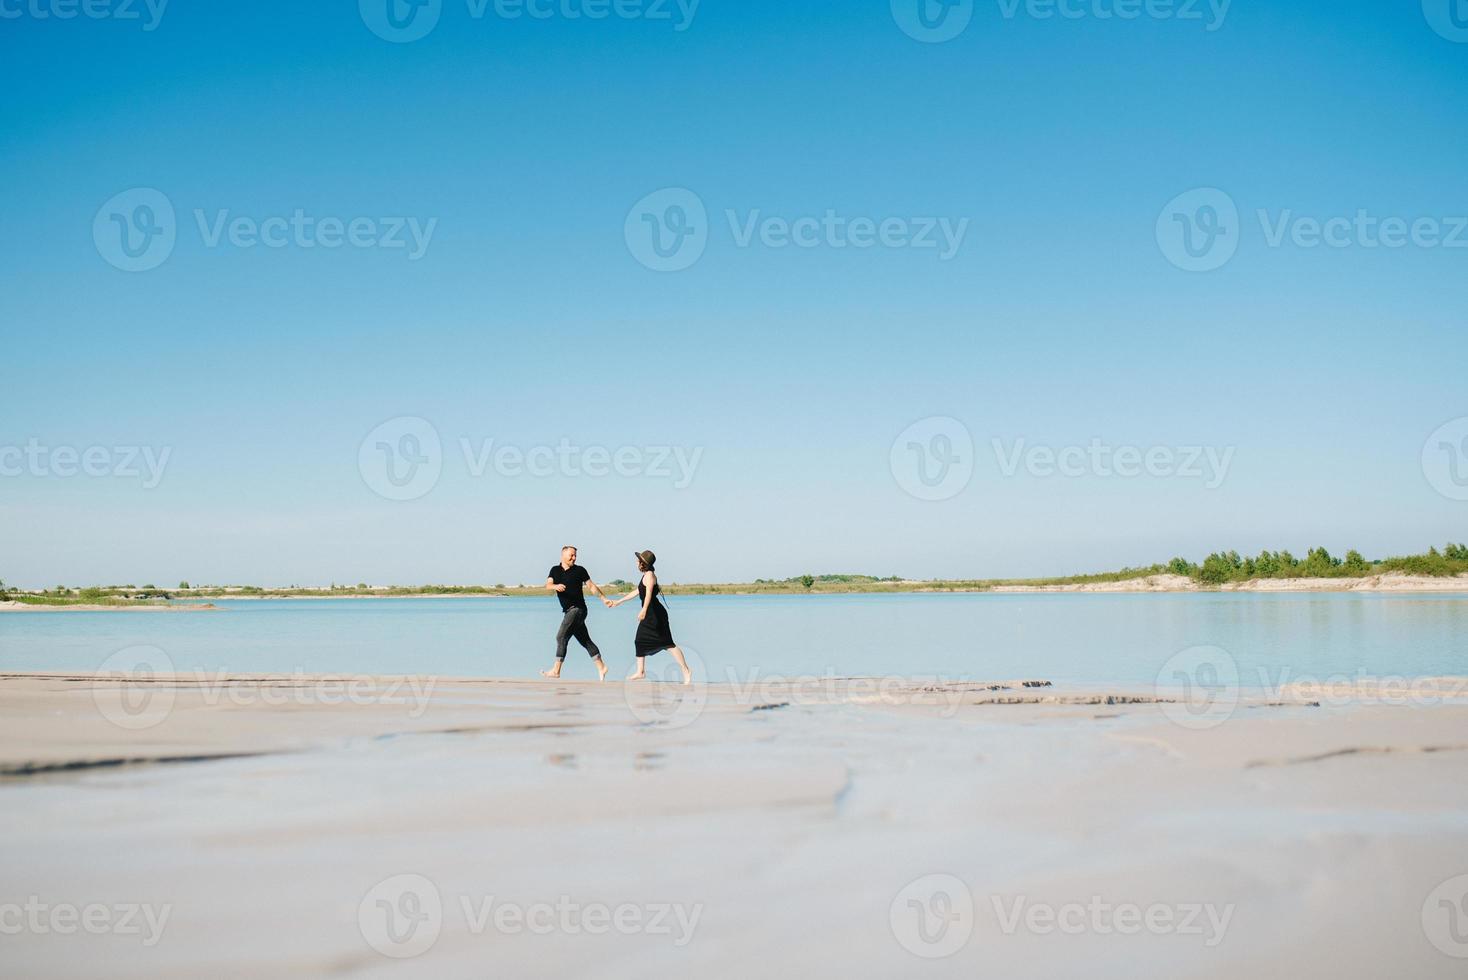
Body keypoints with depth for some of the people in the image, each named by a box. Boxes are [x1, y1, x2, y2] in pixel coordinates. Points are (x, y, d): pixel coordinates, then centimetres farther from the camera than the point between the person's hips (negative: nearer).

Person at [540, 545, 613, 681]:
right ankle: (601, 667, 12)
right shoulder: (555, 570, 12)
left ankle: (556, 670, -10)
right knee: (585, 640, 8)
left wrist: (604, 598, 0)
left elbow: (592, 585, 6)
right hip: (568, 611, 6)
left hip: (578, 608, -5)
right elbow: (548, 585, -3)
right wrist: (556, 586, -26)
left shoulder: (579, 570, 1)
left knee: (561, 636, -11)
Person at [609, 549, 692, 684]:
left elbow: (649, 593, -27)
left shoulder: (649, 575, -11)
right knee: (640, 641, 15)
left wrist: (644, 609, -41)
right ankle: (640, 672, 22)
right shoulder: (646, 576, 19)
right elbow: (636, 592, 30)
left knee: (668, 644, -12)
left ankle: (686, 671, -12)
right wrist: (617, 602, 37)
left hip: (655, 614, -10)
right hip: (649, 614, 10)